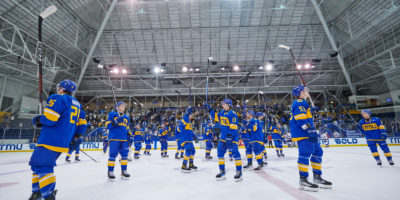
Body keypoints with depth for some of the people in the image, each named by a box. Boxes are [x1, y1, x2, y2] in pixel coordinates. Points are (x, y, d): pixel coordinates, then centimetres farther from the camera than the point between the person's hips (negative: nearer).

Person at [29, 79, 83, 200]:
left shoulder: (58, 98, -8)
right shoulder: (77, 104, 19)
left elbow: (49, 119, -18)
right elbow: (81, 123, 20)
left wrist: (38, 120, 2)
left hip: (51, 139, -9)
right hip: (63, 142, 9)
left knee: (42, 165, -10)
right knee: (37, 163, 20)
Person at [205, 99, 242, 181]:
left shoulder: (232, 113, -14)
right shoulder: (222, 112, 11)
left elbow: (233, 126, -20)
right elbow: (216, 117, 24)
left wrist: (230, 136, -25)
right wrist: (210, 110, 18)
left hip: (232, 137, -8)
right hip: (223, 137, 8)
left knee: (235, 153, -5)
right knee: (220, 152, 8)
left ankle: (239, 172, 8)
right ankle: (222, 171, 19)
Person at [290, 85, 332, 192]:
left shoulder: (302, 103, 27)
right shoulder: (299, 102, -8)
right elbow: (301, 118, -21)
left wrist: (311, 131, 29)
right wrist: (310, 130, -26)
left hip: (307, 133, 11)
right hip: (302, 133, -11)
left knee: (317, 152, 13)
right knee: (305, 154, -14)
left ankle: (317, 177, 21)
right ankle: (303, 180, -10)